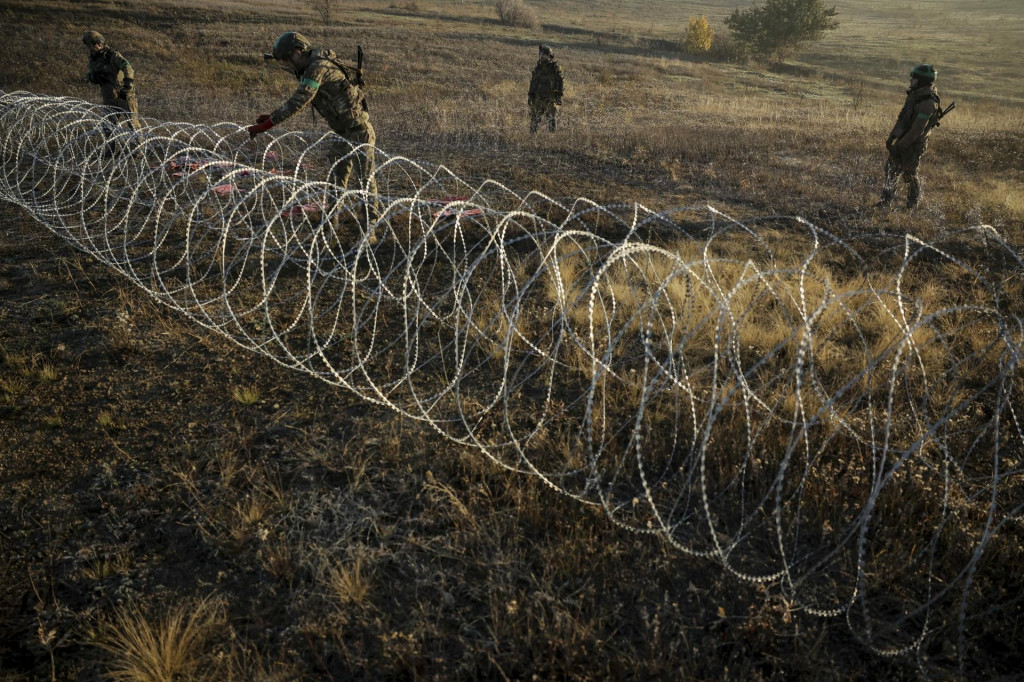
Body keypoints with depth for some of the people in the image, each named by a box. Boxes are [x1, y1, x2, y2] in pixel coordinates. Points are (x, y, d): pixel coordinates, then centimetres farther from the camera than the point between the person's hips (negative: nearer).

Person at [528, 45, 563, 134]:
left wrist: (559, 96, -7)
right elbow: (533, 82, 10)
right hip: (538, 97, 3)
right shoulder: (538, 67, 6)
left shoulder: (555, 67, -4)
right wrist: (530, 95, 6)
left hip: (551, 97, -3)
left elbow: (559, 83, -2)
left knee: (551, 118, 1)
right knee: (535, 117, 3)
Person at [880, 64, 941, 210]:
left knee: (909, 175, 5)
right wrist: (892, 137, 9)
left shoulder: (927, 102, -26)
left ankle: (912, 205, 24)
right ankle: (886, 202, 24)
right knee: (891, 170, 13)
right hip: (903, 140, 9)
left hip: (914, 145, -9)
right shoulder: (915, 95, 4)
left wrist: (899, 146, -25)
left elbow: (917, 130, -28)